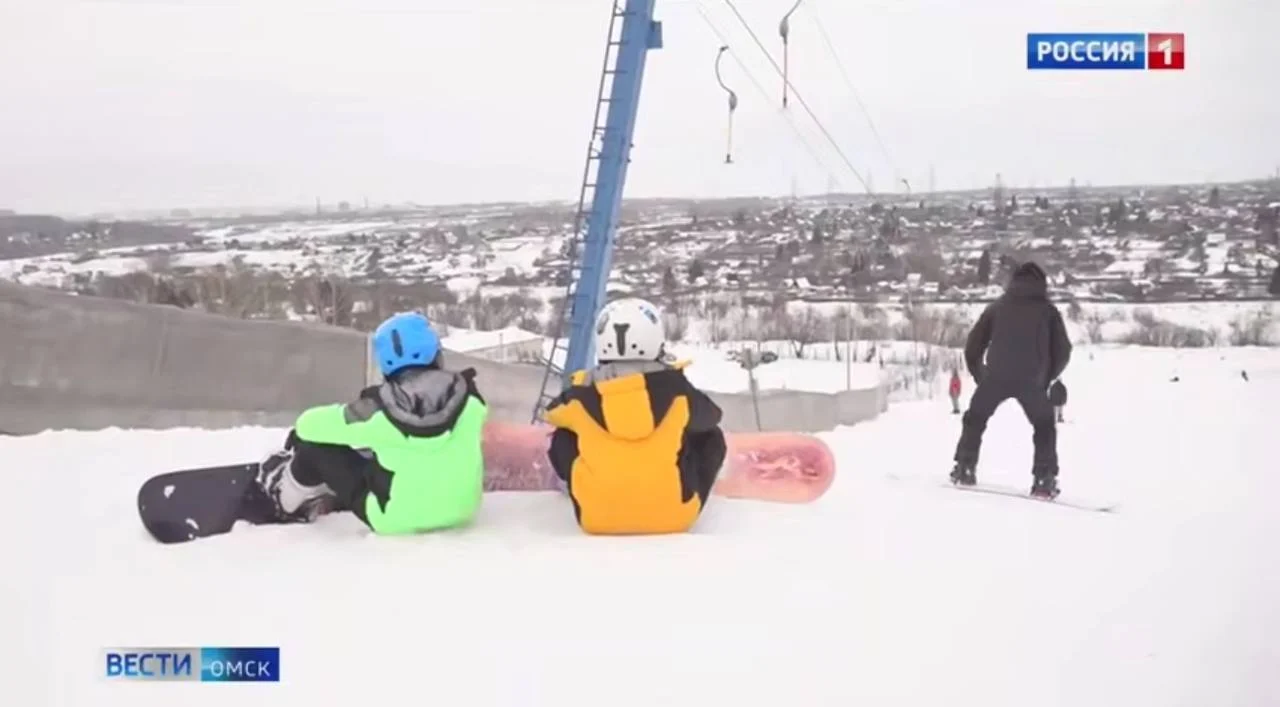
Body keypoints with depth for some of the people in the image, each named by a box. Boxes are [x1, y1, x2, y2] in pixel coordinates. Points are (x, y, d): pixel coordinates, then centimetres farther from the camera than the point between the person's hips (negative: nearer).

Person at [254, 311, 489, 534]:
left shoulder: (378, 412, -19)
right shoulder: (468, 399, -13)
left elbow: (309, 425, -6)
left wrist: (298, 435, 18)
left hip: (394, 520, -3)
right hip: (461, 509, 4)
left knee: (317, 445, 8)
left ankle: (288, 500, 35)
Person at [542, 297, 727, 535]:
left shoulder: (582, 396, -5)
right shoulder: (675, 388, -8)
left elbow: (552, 413, 18)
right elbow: (710, 417, 14)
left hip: (596, 518, 1)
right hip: (674, 515, -1)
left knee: (562, 439, 21)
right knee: (711, 437, 19)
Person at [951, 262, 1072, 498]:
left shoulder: (997, 306, 17)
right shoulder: (1048, 310, 14)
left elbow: (973, 347, 13)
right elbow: (1063, 352, 9)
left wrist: (980, 376, 25)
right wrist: (1046, 378, 23)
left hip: (996, 376, 1)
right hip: (1032, 380, 0)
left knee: (975, 419, 21)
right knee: (1045, 426, 18)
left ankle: (965, 468, 13)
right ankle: (1044, 480, 7)